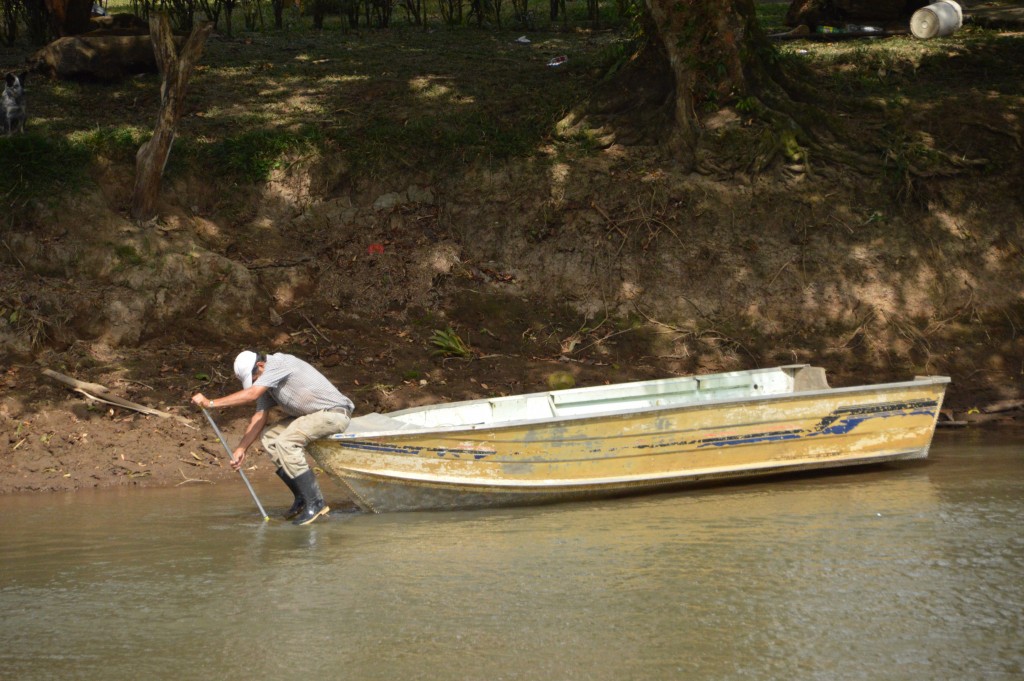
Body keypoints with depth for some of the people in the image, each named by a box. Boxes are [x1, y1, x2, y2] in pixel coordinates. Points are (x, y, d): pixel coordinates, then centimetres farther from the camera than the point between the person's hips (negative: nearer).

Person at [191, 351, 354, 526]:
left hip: (335, 413, -10)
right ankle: (302, 498, 4)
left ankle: (315, 503, -19)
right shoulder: (266, 382, 9)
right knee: (268, 437, 2)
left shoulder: (278, 363, -20)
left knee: (286, 442, -24)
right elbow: (259, 418, 9)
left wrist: (211, 403, -28)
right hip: (313, 415, 10)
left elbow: (251, 394, -29)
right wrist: (241, 449, 0)